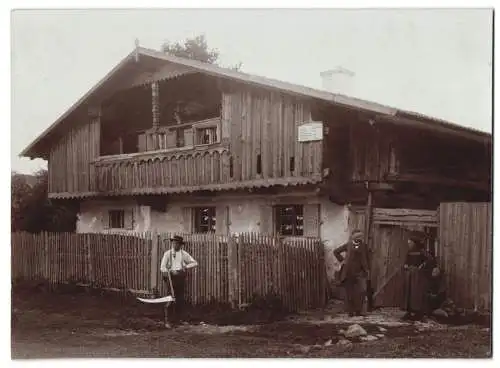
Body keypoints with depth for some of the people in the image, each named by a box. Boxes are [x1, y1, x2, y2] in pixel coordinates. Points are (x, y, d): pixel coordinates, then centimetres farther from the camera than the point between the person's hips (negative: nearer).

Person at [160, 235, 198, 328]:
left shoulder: (184, 254, 10)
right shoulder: (167, 253, 7)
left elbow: (195, 263, 11)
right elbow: (162, 267, 1)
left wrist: (186, 266, -5)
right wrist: (166, 271, -20)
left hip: (180, 276, 2)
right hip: (171, 276, -2)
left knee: (180, 299, 4)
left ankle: (177, 320, 16)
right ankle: (168, 321, -2)